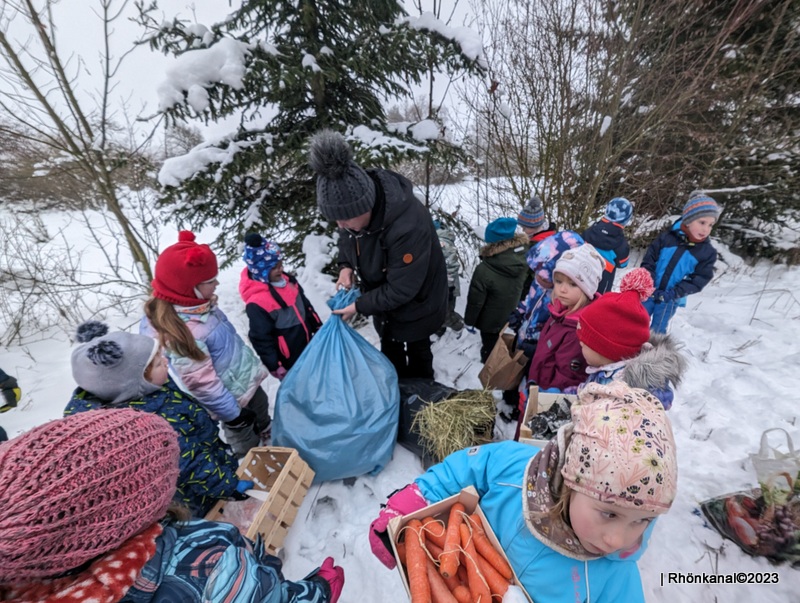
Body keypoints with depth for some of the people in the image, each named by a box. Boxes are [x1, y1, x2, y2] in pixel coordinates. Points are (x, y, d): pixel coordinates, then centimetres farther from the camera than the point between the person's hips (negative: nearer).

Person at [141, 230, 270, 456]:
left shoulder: (197, 303, -11)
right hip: (233, 398, -8)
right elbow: (202, 383, -29)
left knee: (263, 417, 33)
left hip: (248, 379, 9)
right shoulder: (181, 332, -37)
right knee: (248, 445, 19)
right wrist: (233, 414, -16)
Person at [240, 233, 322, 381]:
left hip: (308, 346, 8)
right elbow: (261, 339, -22)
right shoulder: (257, 303, -29)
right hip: (289, 360, -7)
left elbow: (306, 306, 9)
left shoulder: (287, 280, -4)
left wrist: (319, 329, 15)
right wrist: (275, 366, -15)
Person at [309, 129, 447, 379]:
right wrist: (346, 265, -13)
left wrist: (360, 306, -24)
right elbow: (347, 236, 5)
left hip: (415, 303, -7)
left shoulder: (408, 227, -40)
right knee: (390, 349, 27)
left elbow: (401, 289, -31)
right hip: (383, 296, 7)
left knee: (417, 351, 19)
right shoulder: (358, 204, -17)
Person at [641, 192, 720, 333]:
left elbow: (699, 280, -7)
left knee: (658, 331, 10)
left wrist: (674, 293, -20)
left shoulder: (708, 252, -4)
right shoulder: (666, 237, -8)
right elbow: (648, 261, -6)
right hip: (649, 292, -1)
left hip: (672, 299, 1)